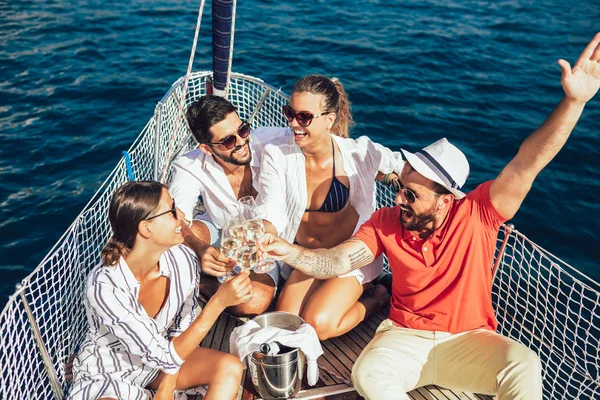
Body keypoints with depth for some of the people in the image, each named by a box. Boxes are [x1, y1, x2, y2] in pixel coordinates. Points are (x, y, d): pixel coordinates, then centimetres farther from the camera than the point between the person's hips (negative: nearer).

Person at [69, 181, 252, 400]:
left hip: (158, 358, 6)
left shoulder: (183, 260, -18)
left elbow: (182, 328, -2)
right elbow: (164, 357, -31)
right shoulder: (104, 286, -33)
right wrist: (218, 302, -36)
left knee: (230, 367, -16)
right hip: (106, 374, -5)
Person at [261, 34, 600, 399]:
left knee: (524, 366, -30)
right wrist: (290, 251, -27)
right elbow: (336, 262, -9)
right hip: (405, 338, 1)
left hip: (470, 339, -1)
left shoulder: (476, 214, -13)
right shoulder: (386, 222, -5)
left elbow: (526, 165, -23)